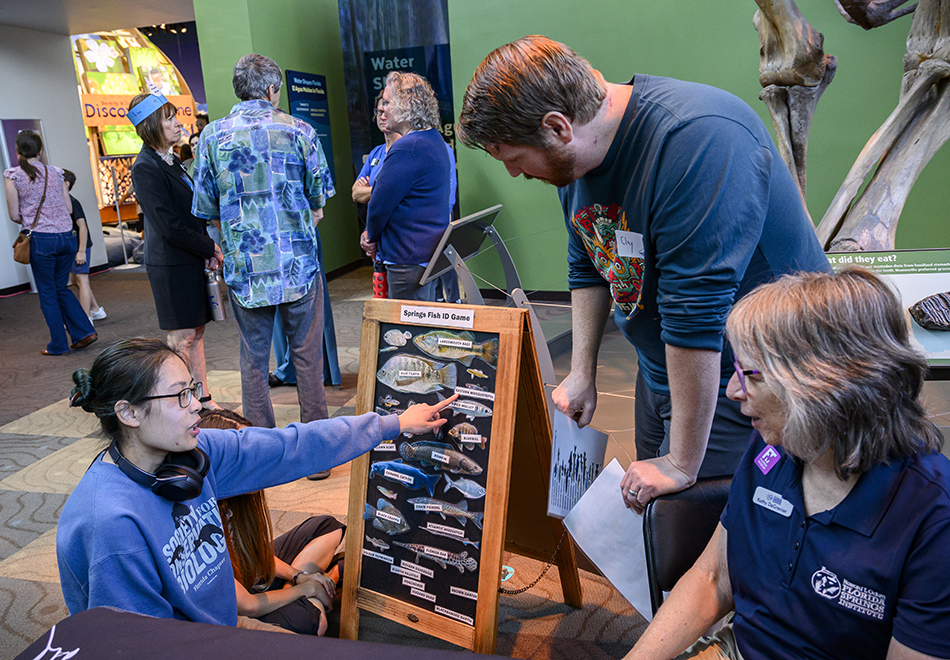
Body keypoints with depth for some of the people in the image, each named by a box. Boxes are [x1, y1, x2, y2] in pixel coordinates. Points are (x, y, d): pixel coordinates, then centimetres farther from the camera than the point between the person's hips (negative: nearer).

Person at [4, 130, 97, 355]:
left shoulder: (12, 175, -3)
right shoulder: (55, 172, 7)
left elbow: (14, 215, -1)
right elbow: (69, 208, 8)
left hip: (41, 240, -4)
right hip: (67, 237, 4)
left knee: (47, 293, 8)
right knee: (61, 288, 20)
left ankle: (58, 345, 14)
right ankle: (84, 331, 10)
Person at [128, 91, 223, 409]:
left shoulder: (171, 161, 14)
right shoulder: (145, 168, -14)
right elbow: (170, 227, -19)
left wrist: (208, 249, 5)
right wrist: (211, 248, -11)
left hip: (191, 261, 9)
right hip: (171, 266, -9)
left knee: (196, 332, 13)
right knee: (181, 337, -2)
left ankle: (204, 400, 22)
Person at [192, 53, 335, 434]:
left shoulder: (212, 136, 2)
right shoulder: (299, 130, -1)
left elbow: (205, 209, 4)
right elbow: (319, 198, 4)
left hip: (244, 267, 1)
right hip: (299, 262, -1)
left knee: (253, 358, 11)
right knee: (307, 355, 9)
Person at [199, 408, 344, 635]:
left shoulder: (235, 500, -10)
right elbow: (245, 606, -26)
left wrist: (297, 576, -3)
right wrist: (305, 588, -12)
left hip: (256, 576, 9)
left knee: (327, 527, 14)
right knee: (310, 621, -34)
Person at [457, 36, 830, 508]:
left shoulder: (699, 142, -30)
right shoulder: (576, 152, -1)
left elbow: (697, 314, -31)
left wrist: (682, 463, -25)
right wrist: (582, 373, 9)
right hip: (660, 369, 8)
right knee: (646, 511, 12)